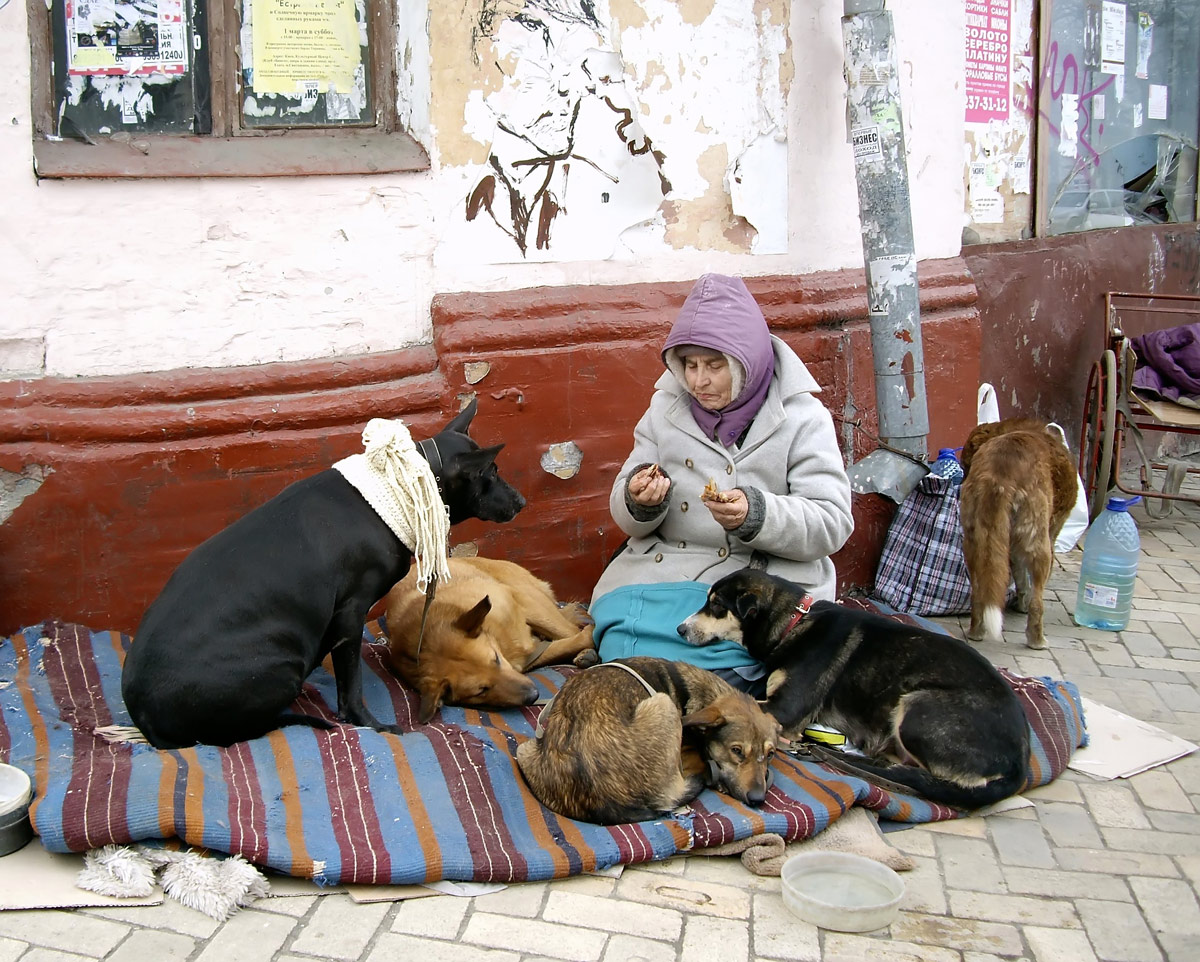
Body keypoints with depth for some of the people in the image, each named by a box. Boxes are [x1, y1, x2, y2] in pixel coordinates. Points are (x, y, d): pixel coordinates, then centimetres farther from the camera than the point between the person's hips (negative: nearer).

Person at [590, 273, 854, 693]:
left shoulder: (802, 418, 0)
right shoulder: (665, 409, 11)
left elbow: (832, 523, -8)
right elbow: (627, 519, 14)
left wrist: (756, 515, -25)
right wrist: (639, 501, -12)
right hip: (661, 573, 4)